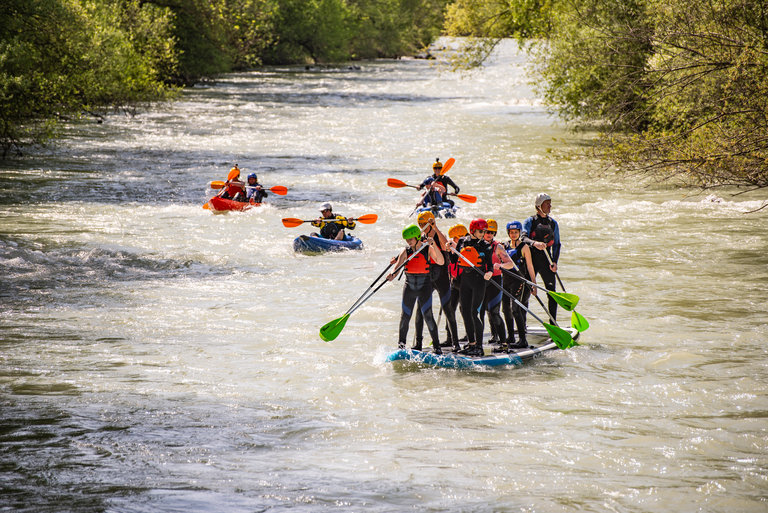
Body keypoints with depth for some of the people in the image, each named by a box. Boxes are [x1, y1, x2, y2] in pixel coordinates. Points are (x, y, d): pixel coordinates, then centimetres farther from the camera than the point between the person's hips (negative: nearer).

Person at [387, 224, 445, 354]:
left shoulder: (428, 249, -5)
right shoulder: (406, 251, 1)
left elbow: (441, 262, -19)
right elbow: (398, 266, -12)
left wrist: (433, 245, -28)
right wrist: (392, 274, -34)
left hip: (424, 286, -3)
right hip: (409, 286, 3)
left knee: (427, 315, -9)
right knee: (405, 315, 7)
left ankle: (436, 345, -1)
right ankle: (401, 342, 24)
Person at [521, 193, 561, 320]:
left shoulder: (553, 223, 12)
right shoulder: (529, 221, 0)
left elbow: (557, 244, 13)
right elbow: (523, 237, -17)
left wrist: (554, 262, -2)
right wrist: (535, 243, -38)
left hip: (546, 261, 3)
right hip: (532, 259, -3)